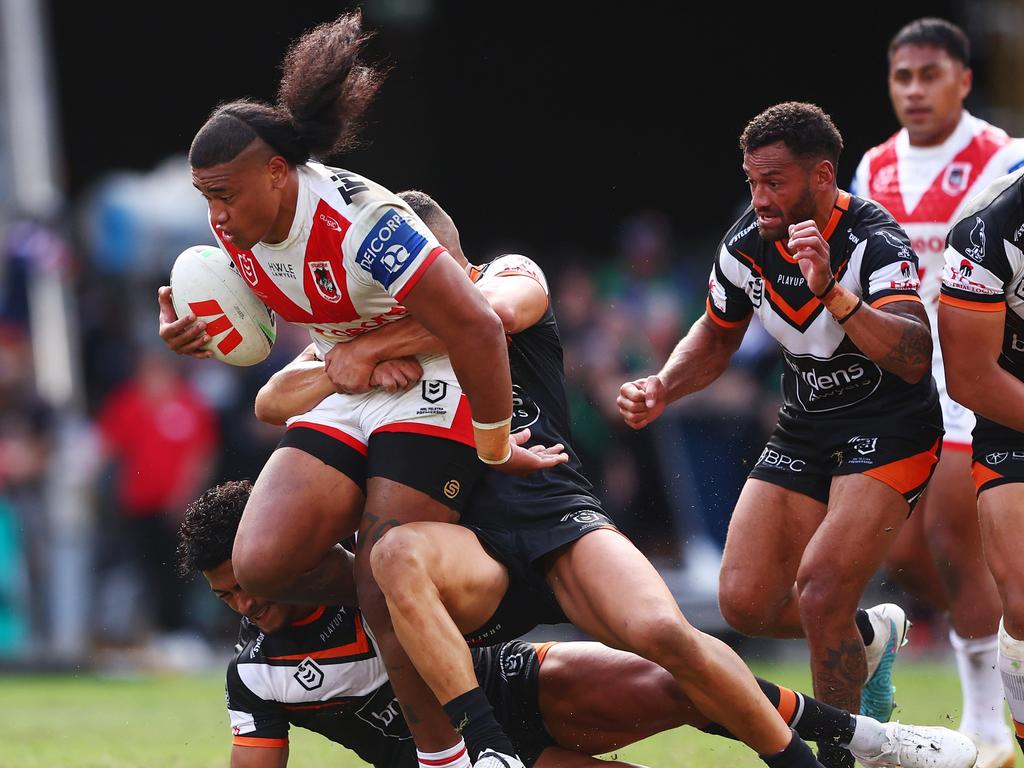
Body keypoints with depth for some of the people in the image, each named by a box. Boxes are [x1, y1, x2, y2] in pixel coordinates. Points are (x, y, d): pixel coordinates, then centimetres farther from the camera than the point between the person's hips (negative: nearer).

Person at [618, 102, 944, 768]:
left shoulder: (876, 242, -22)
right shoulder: (748, 243, -3)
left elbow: (915, 359, -36)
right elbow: (717, 338, 17)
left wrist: (833, 294, -47)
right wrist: (662, 389, -1)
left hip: (890, 431, -6)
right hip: (804, 430, 7)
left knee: (817, 596, -21)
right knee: (746, 602, -4)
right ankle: (870, 634, 25)